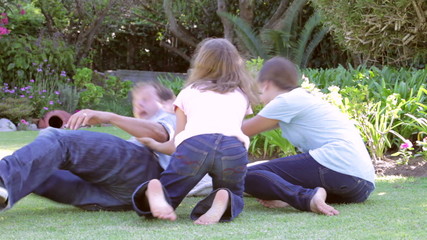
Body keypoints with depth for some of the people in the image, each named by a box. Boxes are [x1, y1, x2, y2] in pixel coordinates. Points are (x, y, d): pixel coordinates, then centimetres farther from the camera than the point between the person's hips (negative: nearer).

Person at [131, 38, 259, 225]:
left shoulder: (189, 92, 29)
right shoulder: (242, 95, 33)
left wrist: (156, 145, 50)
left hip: (193, 144, 0)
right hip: (234, 148, 0)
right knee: (234, 197, 25)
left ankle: (153, 191, -27)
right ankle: (224, 200, -12)